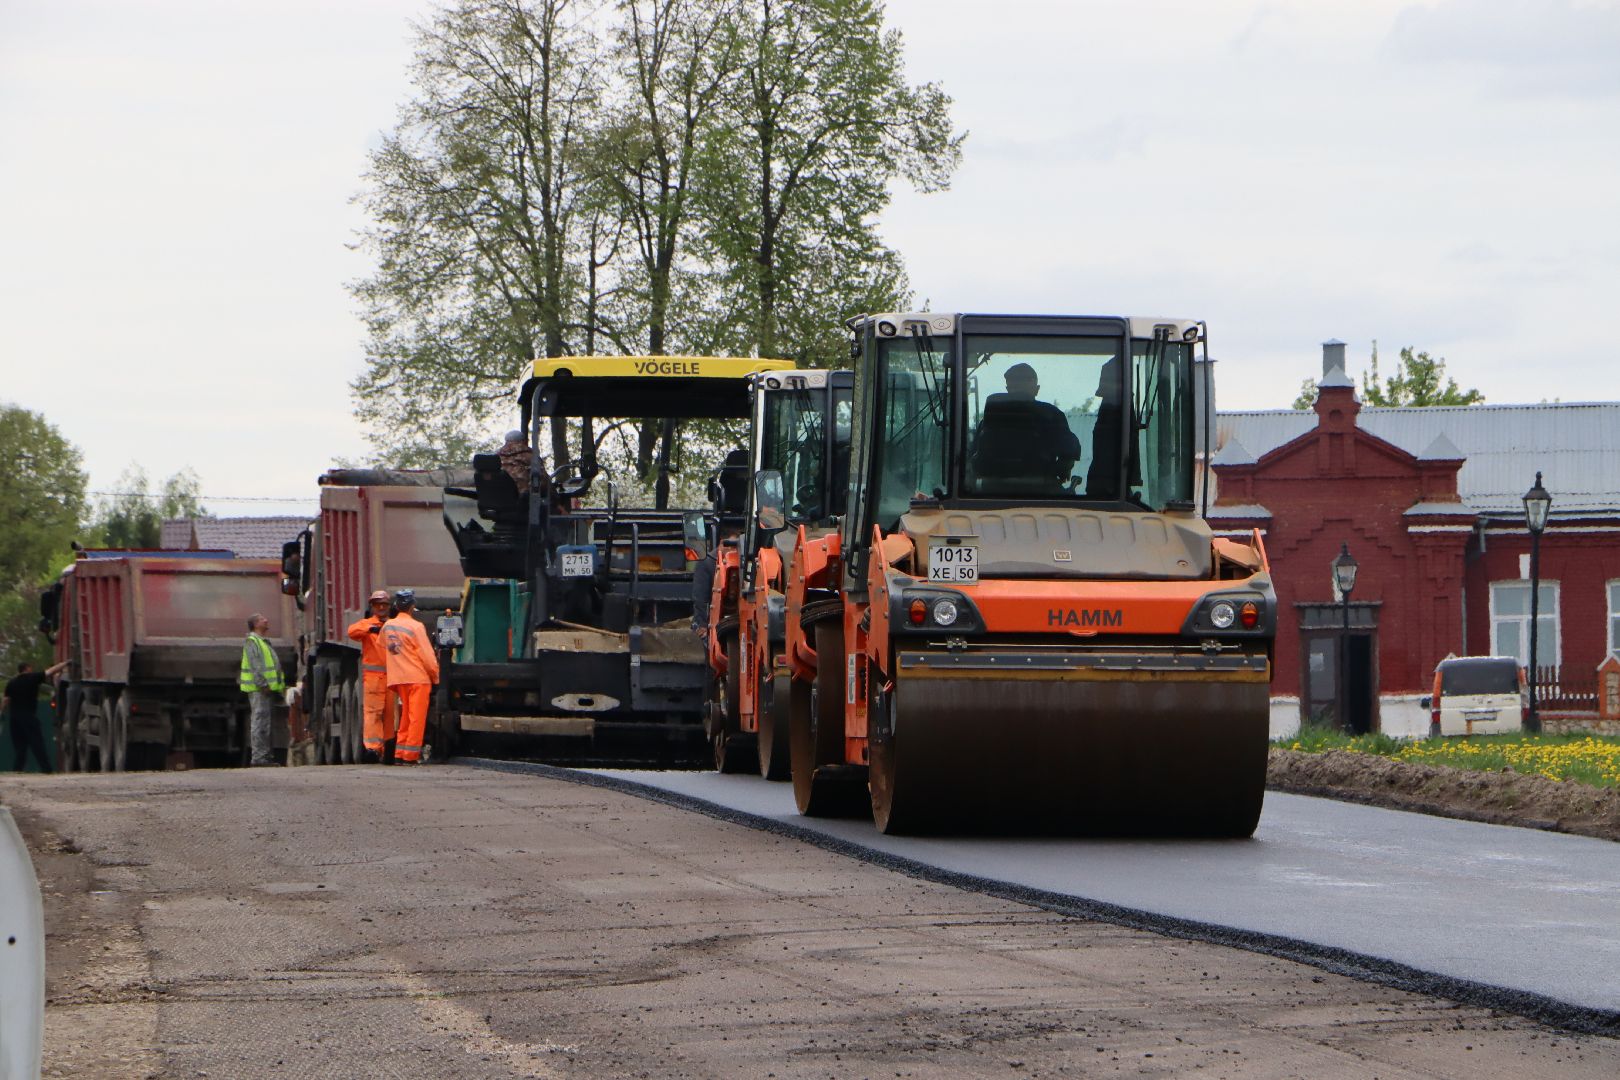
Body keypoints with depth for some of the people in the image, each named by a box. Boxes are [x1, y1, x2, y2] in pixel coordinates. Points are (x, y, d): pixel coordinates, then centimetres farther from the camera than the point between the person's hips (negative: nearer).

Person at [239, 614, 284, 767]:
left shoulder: (265, 642, 22)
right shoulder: (251, 642, -8)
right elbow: (255, 665, -17)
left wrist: (281, 684, 20)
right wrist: (263, 684, -23)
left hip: (268, 688, 10)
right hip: (258, 689, -10)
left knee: (265, 724, 11)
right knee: (260, 721, -10)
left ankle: (264, 755, 15)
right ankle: (258, 757, -11)